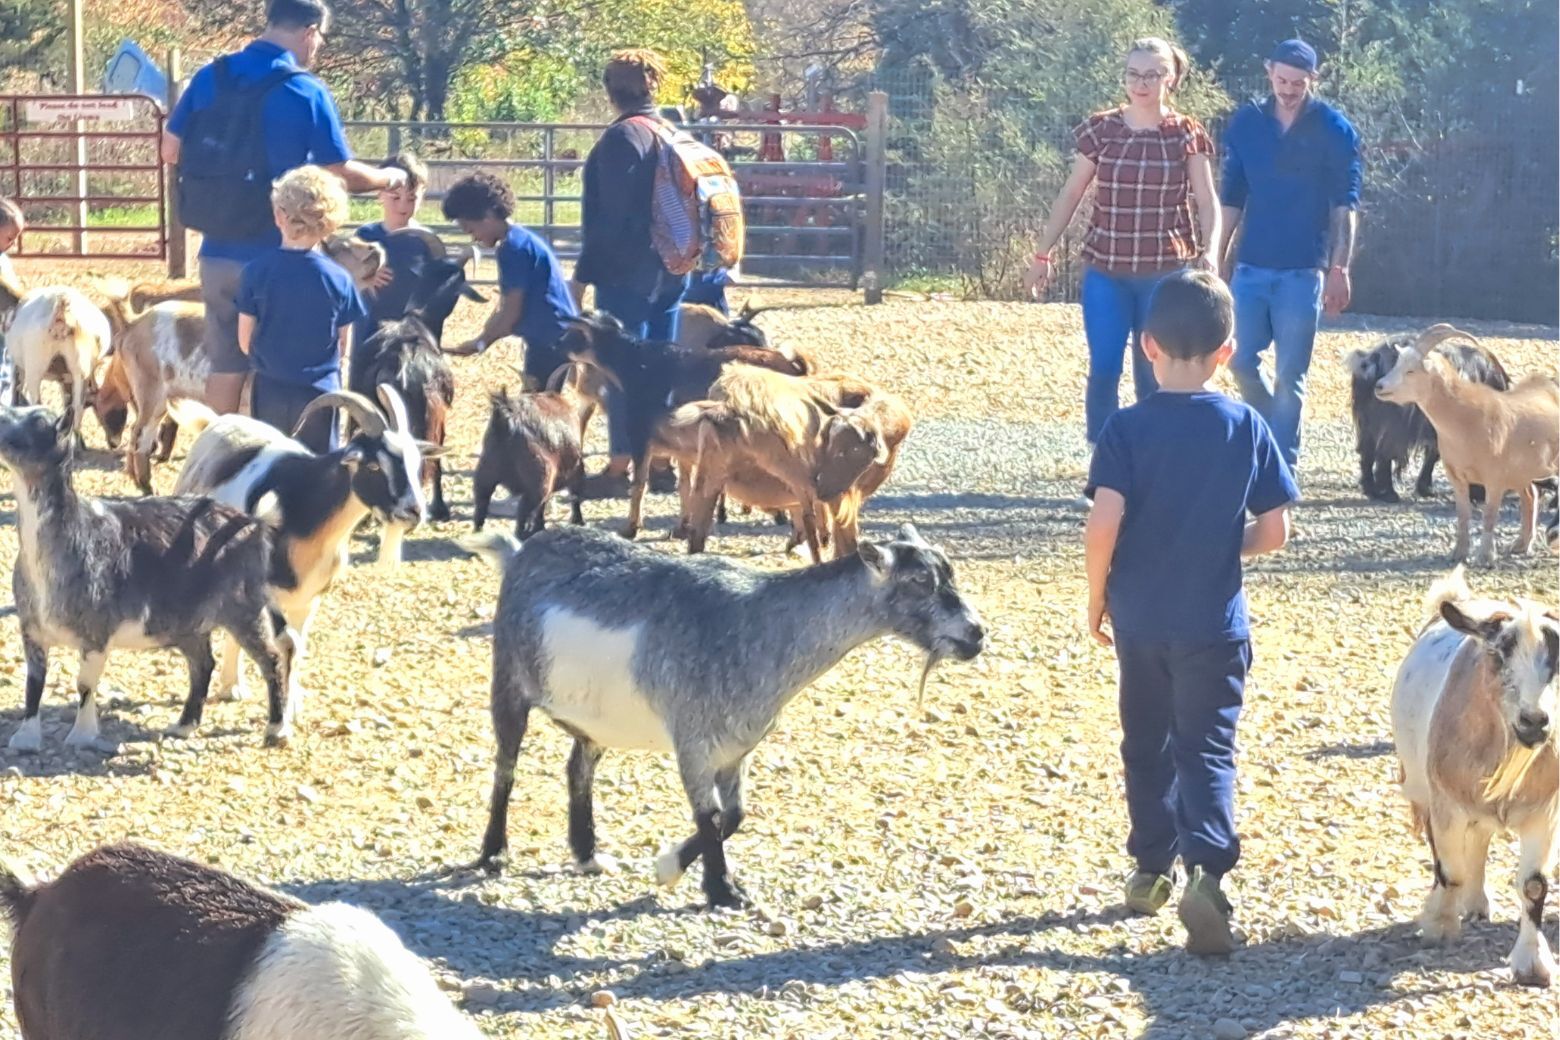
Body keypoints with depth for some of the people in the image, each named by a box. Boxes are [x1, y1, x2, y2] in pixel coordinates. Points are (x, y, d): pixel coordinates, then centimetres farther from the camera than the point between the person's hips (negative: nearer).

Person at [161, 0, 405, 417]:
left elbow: (171, 152, 8)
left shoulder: (210, 77, 0)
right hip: (278, 257, -5)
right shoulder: (307, 92, -13)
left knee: (226, 364, 13)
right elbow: (342, 175, -8)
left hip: (219, 251, 5)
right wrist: (389, 178, 11)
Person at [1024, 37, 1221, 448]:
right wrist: (1043, 254, 9)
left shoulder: (1187, 136, -1)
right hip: (1105, 271, 1)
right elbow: (1070, 195, 9)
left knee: (1153, 375, 5)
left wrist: (1209, 252, -21)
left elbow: (1207, 202, -4)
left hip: (1165, 273, -1)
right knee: (1103, 370, -8)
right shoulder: (1101, 130, 2)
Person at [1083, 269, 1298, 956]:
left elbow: (1103, 524, -17)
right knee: (1207, 749, 1)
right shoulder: (1247, 429, -5)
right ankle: (1206, 867, -21)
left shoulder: (1127, 429, -10)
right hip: (1214, 624, 0)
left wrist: (1097, 595, -1)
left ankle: (1153, 868, 27)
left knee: (1146, 743, 18)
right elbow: (1274, 531, -4)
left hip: (1139, 617, 0)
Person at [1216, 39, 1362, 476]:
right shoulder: (1246, 122, 6)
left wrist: (1340, 268, -12)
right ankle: (1279, 436, 26)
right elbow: (1231, 198, 11)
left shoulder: (1333, 129, -4)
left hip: (1302, 271, -3)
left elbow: (1344, 205, -4)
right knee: (1242, 362, 2)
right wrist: (1218, 261, 8)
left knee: (1289, 375, -1)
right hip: (1250, 266, 3)